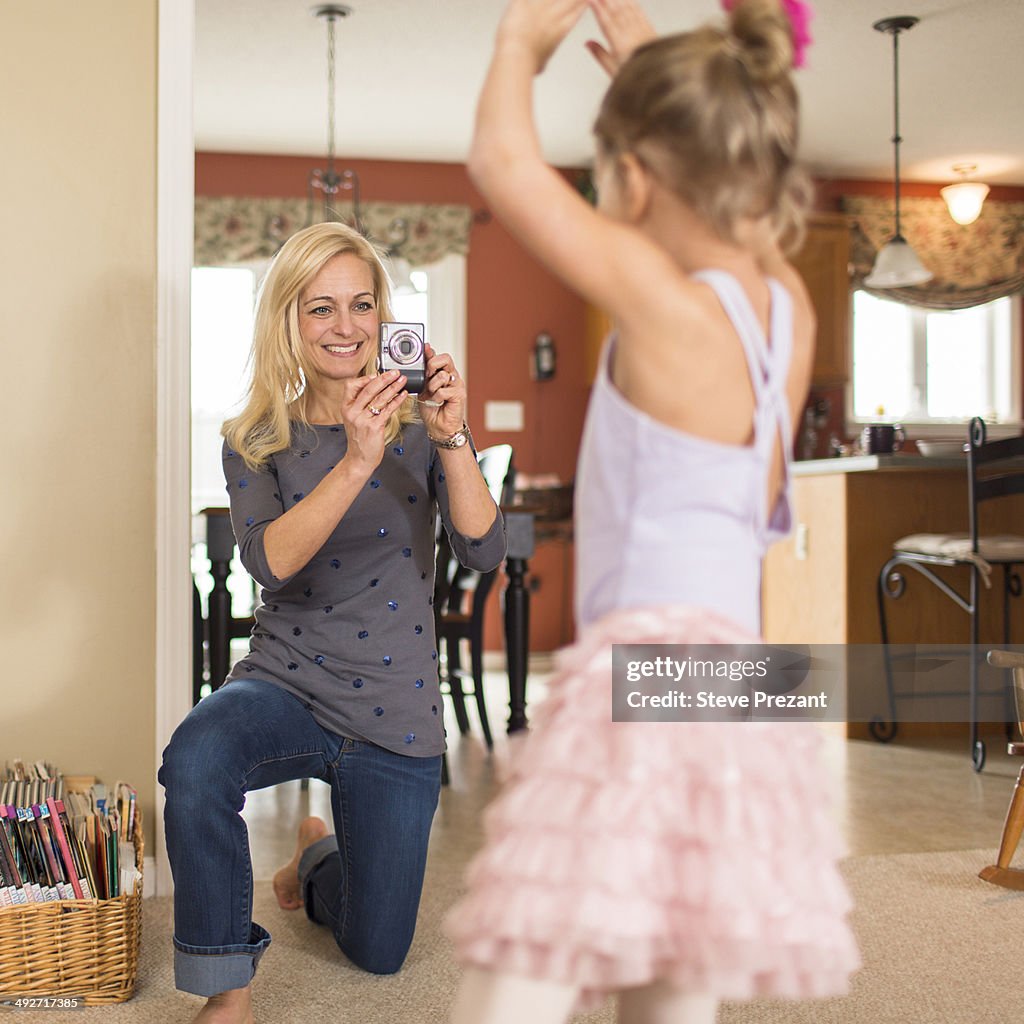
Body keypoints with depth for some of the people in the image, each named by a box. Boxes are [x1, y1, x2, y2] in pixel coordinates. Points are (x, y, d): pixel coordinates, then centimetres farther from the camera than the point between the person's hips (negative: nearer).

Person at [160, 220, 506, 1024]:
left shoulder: (418, 427, -4)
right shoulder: (256, 442, -3)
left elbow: (485, 552, -16)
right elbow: (270, 562, -21)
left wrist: (452, 440, -30)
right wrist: (355, 461, -34)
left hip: (396, 710, 1)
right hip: (288, 684, -1)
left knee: (379, 953, 13)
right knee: (195, 760, -37)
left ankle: (319, 860, 49)